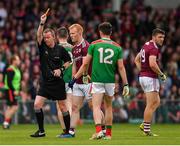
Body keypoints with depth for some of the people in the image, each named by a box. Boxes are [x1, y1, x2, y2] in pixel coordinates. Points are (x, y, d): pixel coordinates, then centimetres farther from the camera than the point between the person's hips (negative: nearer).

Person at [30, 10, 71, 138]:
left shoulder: (60, 49, -4)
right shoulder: (43, 47, 1)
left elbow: (68, 61, 7)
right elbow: (38, 35, -15)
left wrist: (61, 69, -9)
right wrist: (42, 23, -27)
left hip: (58, 83, -3)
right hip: (45, 83, 3)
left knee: (63, 107, 2)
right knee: (37, 104, -9)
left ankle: (68, 130, 15)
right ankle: (41, 131, 0)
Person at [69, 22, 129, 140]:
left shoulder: (94, 45, 0)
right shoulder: (117, 47, 4)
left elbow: (85, 64, 1)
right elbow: (121, 67, 1)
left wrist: (75, 78, 9)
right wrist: (125, 84, 5)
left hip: (97, 80, -2)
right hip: (110, 80, 2)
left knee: (96, 107, -7)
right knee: (108, 107, 17)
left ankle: (99, 130, -27)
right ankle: (108, 133, 19)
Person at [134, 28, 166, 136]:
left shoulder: (146, 45, 15)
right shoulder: (154, 48, -15)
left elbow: (137, 60, 23)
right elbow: (152, 64, -28)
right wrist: (162, 74, -15)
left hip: (143, 76, 10)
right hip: (151, 78, -10)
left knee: (157, 102, 17)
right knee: (151, 105, -4)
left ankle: (144, 125, 12)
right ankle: (147, 130, -2)